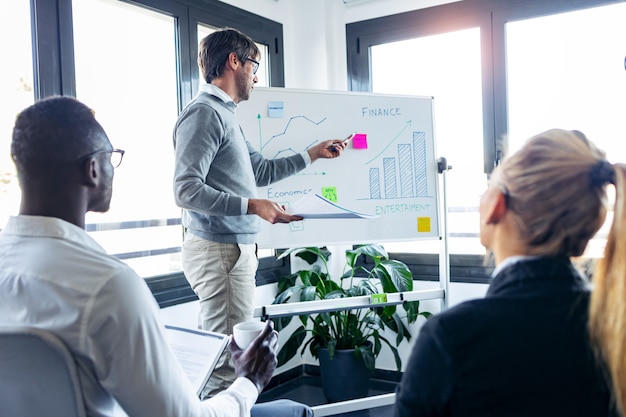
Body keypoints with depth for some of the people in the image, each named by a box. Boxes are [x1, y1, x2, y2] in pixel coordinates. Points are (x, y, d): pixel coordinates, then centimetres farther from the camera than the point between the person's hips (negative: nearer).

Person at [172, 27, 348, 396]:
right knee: (226, 355, -7)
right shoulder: (205, 113, -11)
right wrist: (251, 206, -22)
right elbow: (187, 190, -19)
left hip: (238, 248, 10)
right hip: (219, 250, -10)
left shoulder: (225, 114, 19)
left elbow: (260, 171, 23)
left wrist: (313, 154, 29)